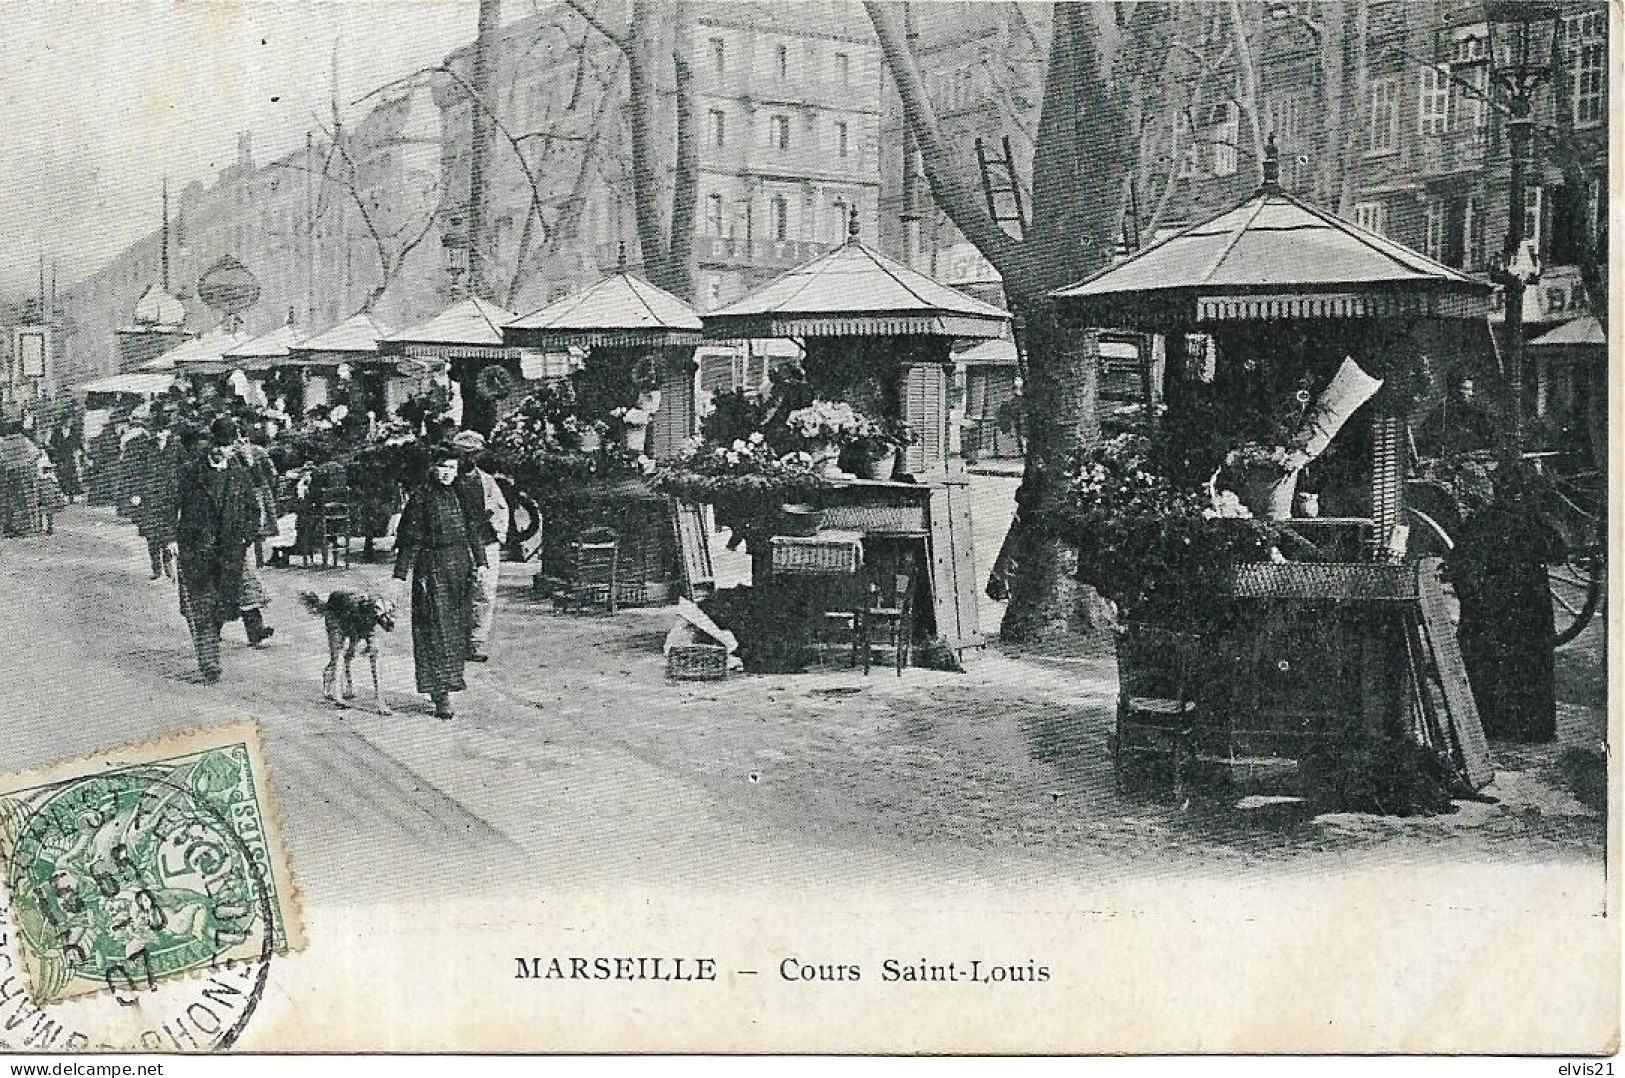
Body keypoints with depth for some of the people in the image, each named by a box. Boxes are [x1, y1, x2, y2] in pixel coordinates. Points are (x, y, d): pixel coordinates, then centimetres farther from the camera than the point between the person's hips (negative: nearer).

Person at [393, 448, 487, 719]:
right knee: (436, 629, -7)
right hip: (431, 569, -5)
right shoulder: (421, 498, -4)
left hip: (461, 566, 5)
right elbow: (410, 540, -5)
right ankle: (440, 696, -10)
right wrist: (400, 574, -10)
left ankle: (447, 684, 16)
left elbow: (473, 532, 12)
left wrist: (481, 562, 3)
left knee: (457, 629, 5)